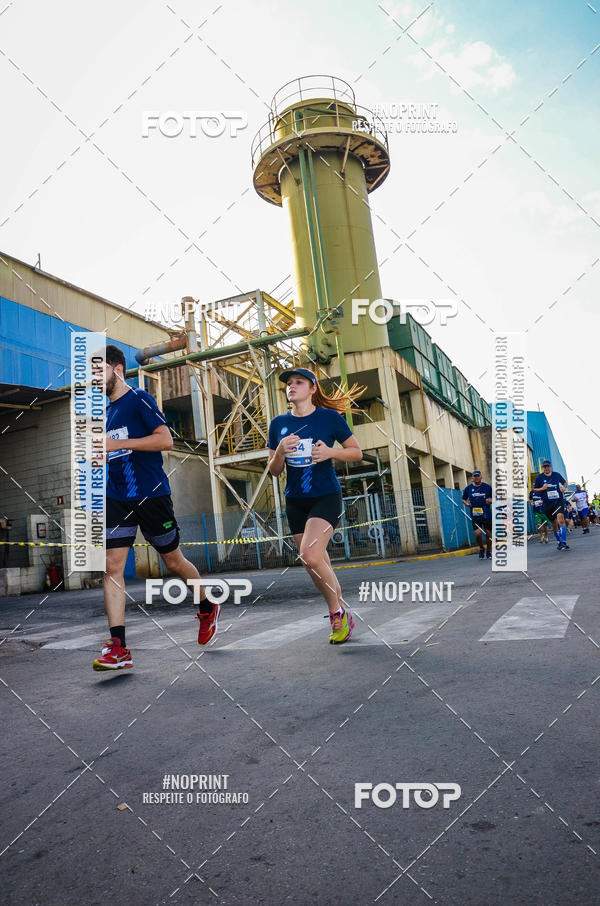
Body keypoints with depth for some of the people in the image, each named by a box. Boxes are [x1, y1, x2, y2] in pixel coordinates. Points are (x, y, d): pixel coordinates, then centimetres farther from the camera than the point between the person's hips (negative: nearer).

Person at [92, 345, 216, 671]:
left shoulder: (139, 399, -6)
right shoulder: (105, 411, 17)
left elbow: (165, 439, -17)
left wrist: (118, 444, -19)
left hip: (151, 495, -6)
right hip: (115, 499, 6)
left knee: (173, 561, 8)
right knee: (111, 566, -5)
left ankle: (208, 607, 33)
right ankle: (118, 647, -2)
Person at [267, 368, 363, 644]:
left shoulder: (330, 417, -4)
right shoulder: (279, 423, 5)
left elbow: (357, 452, 2)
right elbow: (274, 470, 7)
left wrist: (331, 452, -17)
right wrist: (280, 451, -14)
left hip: (326, 497, -4)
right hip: (295, 501, 5)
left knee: (310, 556, -22)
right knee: (318, 566, 8)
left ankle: (337, 612, 1)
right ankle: (341, 615, 28)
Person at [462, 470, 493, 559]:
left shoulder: (487, 487, 2)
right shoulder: (468, 488, 5)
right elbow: (463, 499, 17)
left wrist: (491, 500, -11)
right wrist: (467, 503, -3)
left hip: (487, 514, 0)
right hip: (475, 515, 0)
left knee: (488, 534, 5)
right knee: (478, 533, -12)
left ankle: (489, 552, 27)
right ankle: (481, 549, 17)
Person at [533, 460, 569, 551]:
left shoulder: (557, 475, 3)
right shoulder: (539, 477, 1)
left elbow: (564, 482, 21)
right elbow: (534, 489, 7)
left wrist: (564, 488, 1)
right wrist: (542, 488, -11)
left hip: (558, 501, -1)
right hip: (547, 504, 1)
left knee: (560, 519, -22)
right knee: (553, 523, 11)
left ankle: (564, 542, -22)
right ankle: (559, 542, 29)